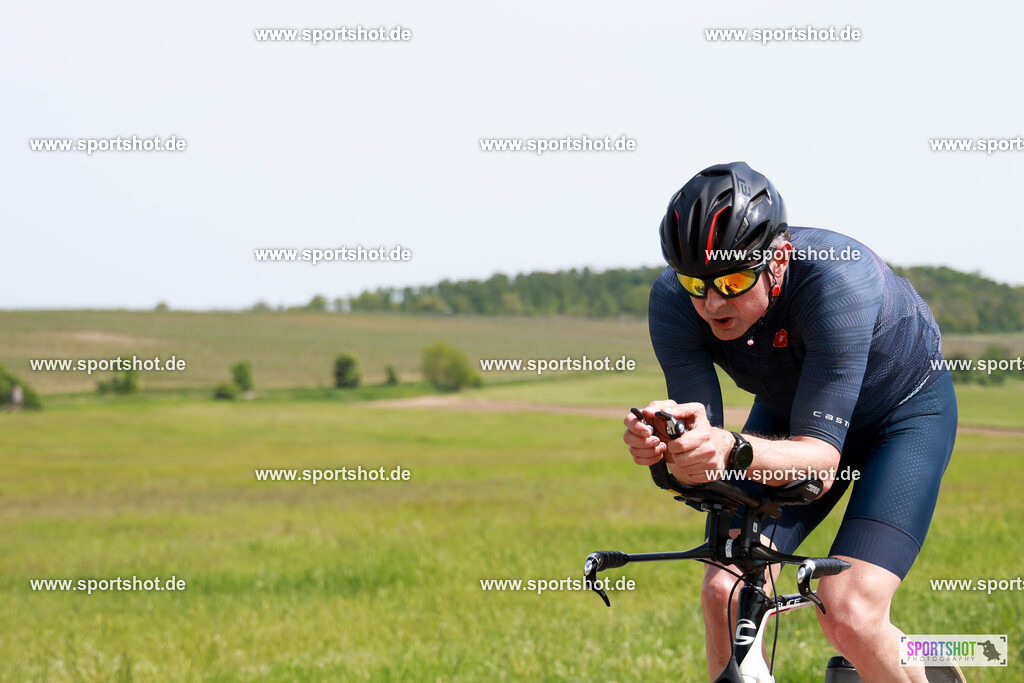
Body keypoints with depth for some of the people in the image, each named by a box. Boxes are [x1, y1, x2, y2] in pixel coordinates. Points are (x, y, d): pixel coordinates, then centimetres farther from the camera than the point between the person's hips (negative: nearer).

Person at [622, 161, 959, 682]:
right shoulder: (674, 300, -26)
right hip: (788, 412, 4)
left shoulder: (837, 278, -39)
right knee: (727, 593, -16)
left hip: (905, 411, -4)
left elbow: (820, 458, -41)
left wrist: (735, 451, -61)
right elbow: (699, 449, -29)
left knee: (849, 617, -21)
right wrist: (662, 440, -53)